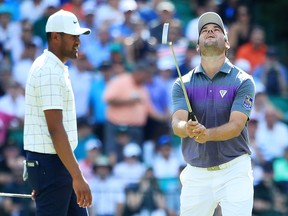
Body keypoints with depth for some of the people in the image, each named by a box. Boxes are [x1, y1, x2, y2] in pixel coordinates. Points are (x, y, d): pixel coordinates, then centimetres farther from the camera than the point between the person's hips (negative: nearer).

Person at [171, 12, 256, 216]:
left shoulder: (243, 81, -3)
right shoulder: (183, 84, 5)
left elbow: (236, 126, -15)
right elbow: (177, 123, -10)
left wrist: (207, 134, -35)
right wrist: (188, 129, -34)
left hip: (234, 172, -3)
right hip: (196, 175, 3)